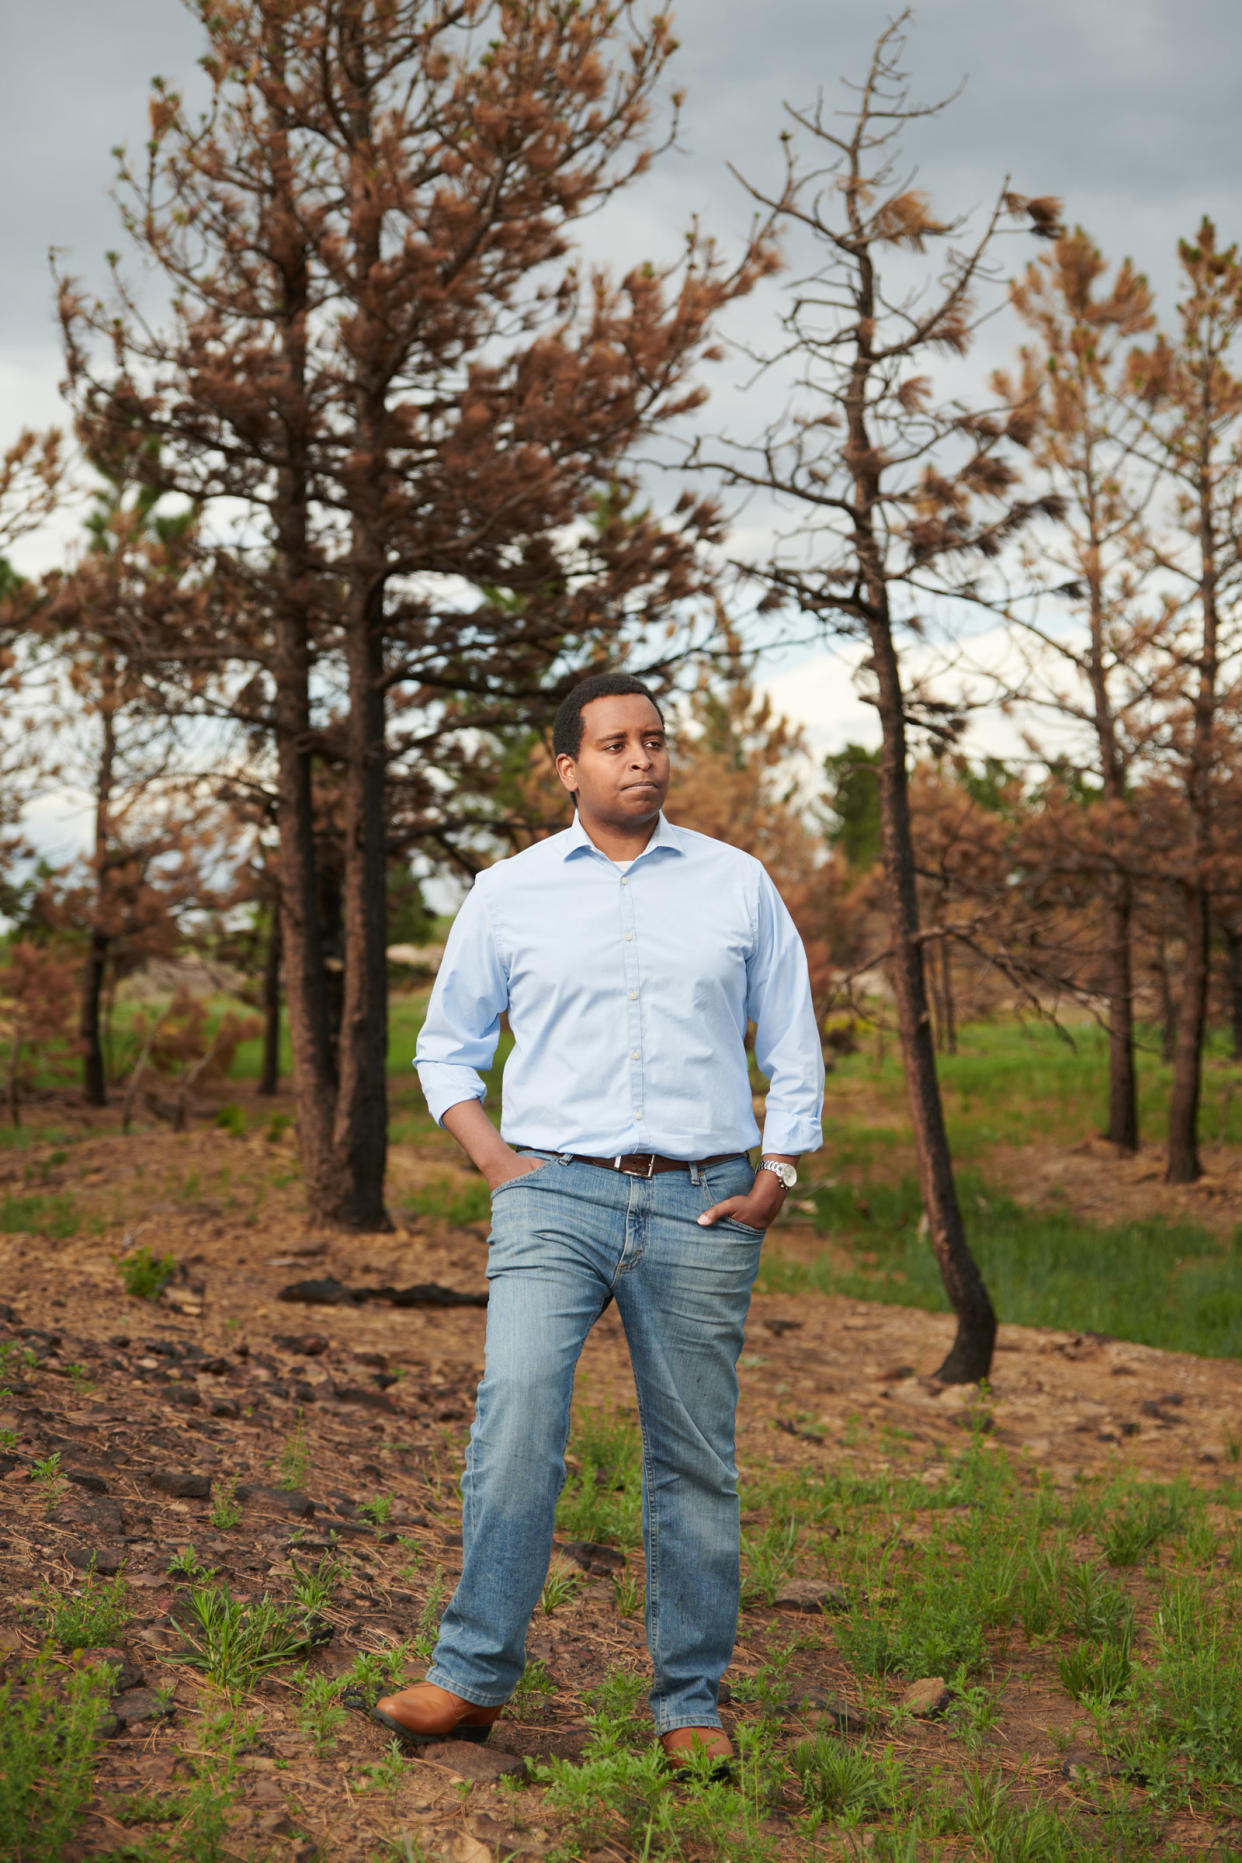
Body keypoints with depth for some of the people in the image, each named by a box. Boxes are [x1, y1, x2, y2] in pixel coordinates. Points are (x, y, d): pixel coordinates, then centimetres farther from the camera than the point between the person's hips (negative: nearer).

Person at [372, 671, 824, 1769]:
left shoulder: (738, 885, 9)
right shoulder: (508, 895, 8)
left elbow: (794, 1049, 14)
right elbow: (446, 1044, 17)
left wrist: (777, 1179, 2)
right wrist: (493, 1155, 2)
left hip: (700, 1205, 1)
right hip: (556, 1196, -1)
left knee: (696, 1460, 4)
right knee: (518, 1414, -19)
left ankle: (691, 1704, 14)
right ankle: (472, 1678, -12)